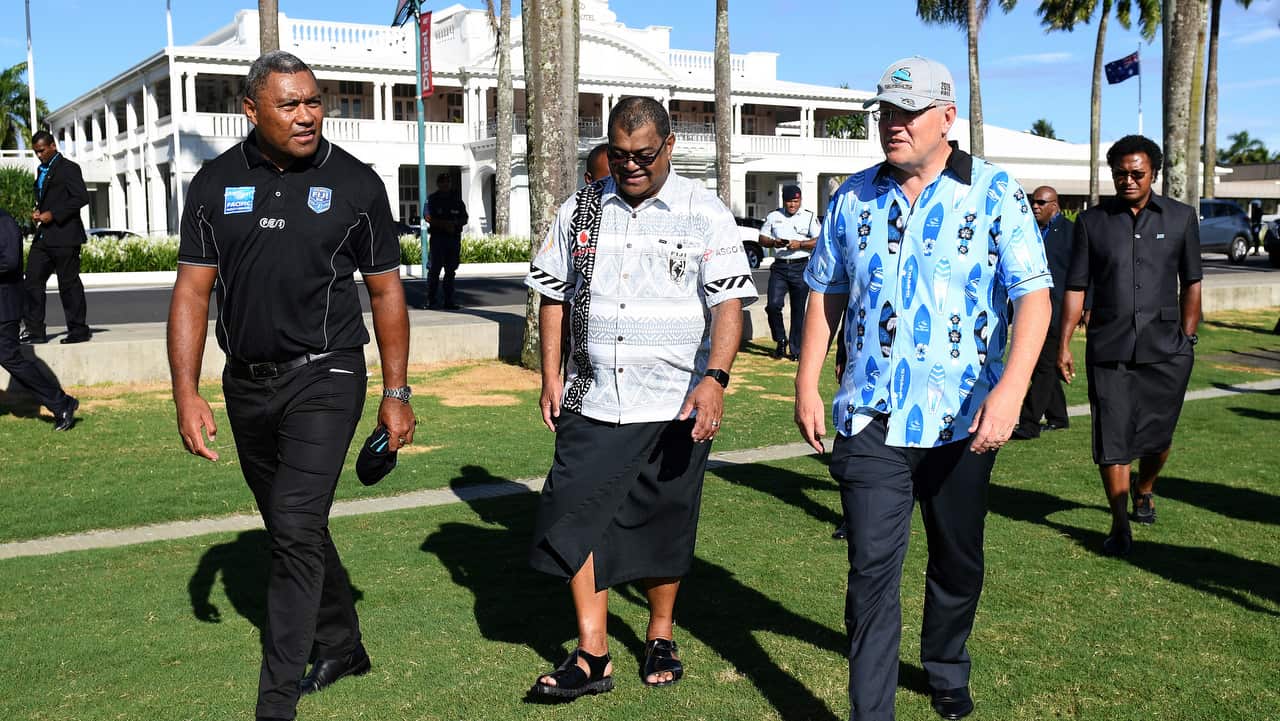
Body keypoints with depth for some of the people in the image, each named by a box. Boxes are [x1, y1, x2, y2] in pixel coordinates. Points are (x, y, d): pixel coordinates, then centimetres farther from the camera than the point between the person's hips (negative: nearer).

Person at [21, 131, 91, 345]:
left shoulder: (68, 168, -6)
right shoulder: (41, 170, 21)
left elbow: (81, 198, -15)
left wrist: (53, 215, -17)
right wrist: (37, 212, 8)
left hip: (64, 236, -8)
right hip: (43, 237, 8)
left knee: (68, 283, -3)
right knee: (32, 281, 3)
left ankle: (78, 330, 6)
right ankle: (34, 330, 6)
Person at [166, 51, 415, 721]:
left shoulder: (355, 183, -4)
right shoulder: (215, 183, 1)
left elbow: (385, 292, 1)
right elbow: (192, 290, 2)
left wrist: (396, 395, -1)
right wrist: (186, 393, -6)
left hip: (325, 377, -4)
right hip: (247, 383, 4)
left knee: (297, 529, -12)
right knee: (293, 529, 16)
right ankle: (342, 647, 35)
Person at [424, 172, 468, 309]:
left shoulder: (457, 199, 14)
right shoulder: (432, 199, 4)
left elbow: (464, 219, 12)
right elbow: (429, 218, -8)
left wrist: (454, 223, -8)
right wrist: (445, 224, -17)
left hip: (454, 238, 4)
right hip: (438, 237, -4)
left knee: (451, 270, 5)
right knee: (435, 268, -8)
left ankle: (449, 301, 8)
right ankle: (430, 300, -4)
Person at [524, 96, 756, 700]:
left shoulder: (705, 214, -3)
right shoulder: (579, 211, 7)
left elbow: (729, 302, -10)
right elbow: (554, 295, 13)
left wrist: (714, 379, -23)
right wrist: (551, 376, 7)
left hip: (676, 405, -2)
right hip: (593, 402, 3)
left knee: (665, 525, 9)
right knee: (574, 518, -4)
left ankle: (661, 636, 31)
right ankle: (591, 656, 7)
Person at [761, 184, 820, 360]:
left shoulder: (809, 217, 6)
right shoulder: (773, 216, 11)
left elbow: (819, 240, -1)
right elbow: (762, 239, 13)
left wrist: (800, 244, -15)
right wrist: (774, 242, -8)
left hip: (800, 267, -1)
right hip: (779, 267, 1)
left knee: (798, 310, 3)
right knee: (773, 305, -12)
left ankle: (795, 349, 11)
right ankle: (781, 340, 10)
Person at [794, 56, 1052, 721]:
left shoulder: (995, 192, -4)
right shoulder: (853, 197, 5)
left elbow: (1033, 296, -9)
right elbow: (826, 294, 11)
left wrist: (1010, 389, -23)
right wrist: (806, 386, 5)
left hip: (963, 422, 0)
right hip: (871, 418, 1)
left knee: (958, 562, 17)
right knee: (872, 568, -4)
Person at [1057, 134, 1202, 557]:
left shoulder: (1181, 218, 7)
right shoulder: (1092, 221, 5)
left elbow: (1191, 283, 12)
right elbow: (1076, 287, 5)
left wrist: (1187, 339, 8)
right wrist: (1063, 344, 0)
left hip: (1165, 349, 1)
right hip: (1108, 348, 0)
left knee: (1157, 436, 8)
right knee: (1112, 439, -1)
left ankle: (1144, 492, 39)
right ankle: (1120, 526, 11)